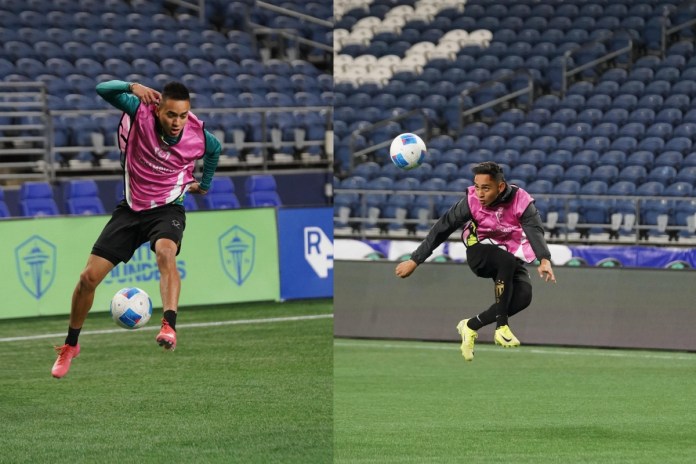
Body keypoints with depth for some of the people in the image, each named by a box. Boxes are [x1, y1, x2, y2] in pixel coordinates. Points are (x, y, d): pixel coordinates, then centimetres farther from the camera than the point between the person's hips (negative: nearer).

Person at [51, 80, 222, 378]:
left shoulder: (198, 137, -13)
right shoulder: (141, 111, -17)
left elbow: (215, 149, 12)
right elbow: (103, 89, -25)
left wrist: (205, 183, 21)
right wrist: (132, 87, -42)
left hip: (167, 208, -1)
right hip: (131, 208, 1)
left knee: (166, 252, -37)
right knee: (89, 277, -2)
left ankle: (169, 327, -50)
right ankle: (70, 345, 19)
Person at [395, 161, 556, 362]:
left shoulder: (521, 201, -20)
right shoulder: (472, 201, -19)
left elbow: (535, 231, -35)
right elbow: (441, 229, -13)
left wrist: (544, 260, -55)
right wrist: (414, 261, -12)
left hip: (512, 255, 2)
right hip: (480, 253, -2)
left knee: (524, 296, -27)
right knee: (508, 261, -36)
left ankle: (471, 326, -13)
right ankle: (501, 327, -28)